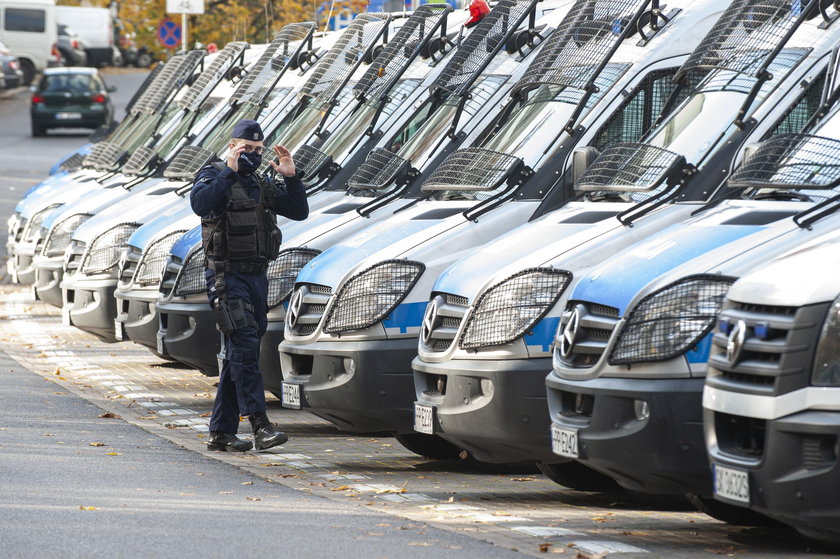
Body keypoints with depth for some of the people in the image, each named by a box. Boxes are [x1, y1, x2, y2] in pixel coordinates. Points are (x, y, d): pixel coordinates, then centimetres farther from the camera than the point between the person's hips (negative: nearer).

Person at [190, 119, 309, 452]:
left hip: (257, 277, 8)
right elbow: (199, 203, -26)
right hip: (226, 277, -8)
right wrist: (229, 171, -26)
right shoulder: (214, 176, -4)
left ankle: (220, 433, 13)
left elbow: (299, 211, 11)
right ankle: (260, 426, -25)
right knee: (245, 346, -18)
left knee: (239, 354, 8)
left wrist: (291, 177, -2)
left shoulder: (262, 185, 16)